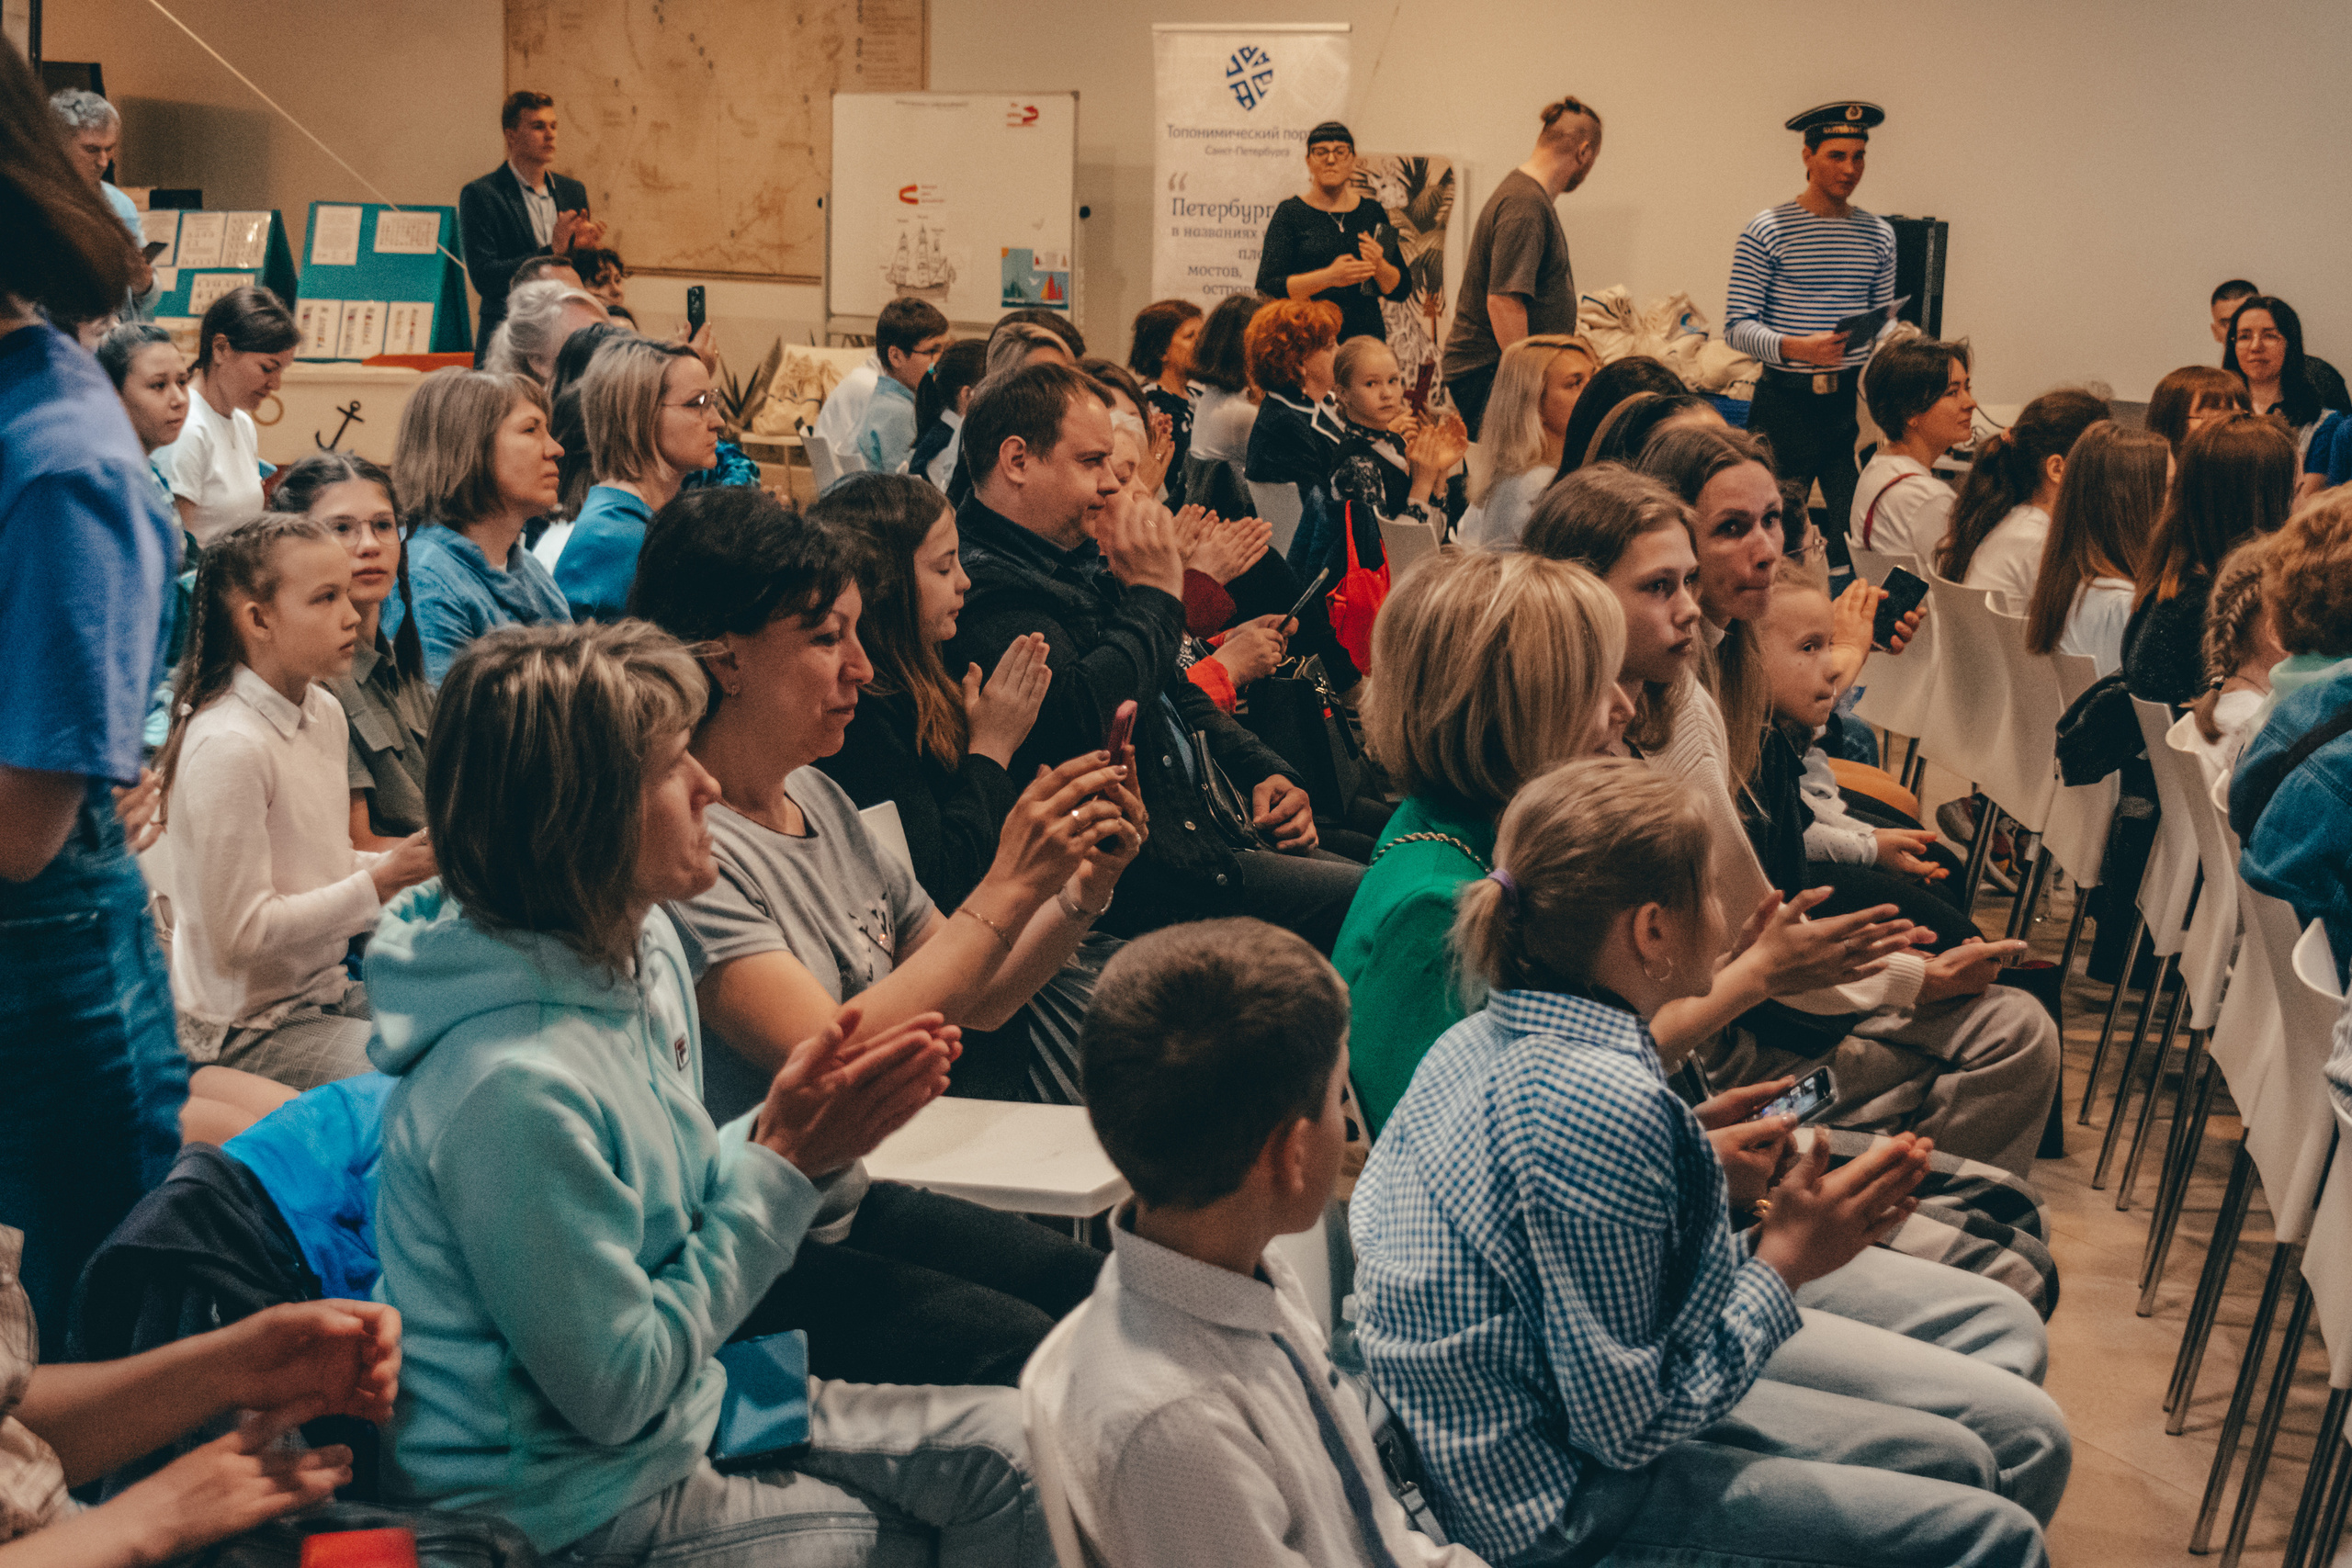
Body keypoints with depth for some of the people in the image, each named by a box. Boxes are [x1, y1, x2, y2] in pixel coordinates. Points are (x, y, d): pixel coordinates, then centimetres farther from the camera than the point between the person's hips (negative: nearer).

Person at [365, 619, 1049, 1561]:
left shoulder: (641, 945, -3)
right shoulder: (511, 1086, -32)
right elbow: (616, 1390, -23)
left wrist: (791, 1134, -11)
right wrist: (785, 1162, -21)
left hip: (686, 1400, 8)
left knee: (1010, 1444, 5)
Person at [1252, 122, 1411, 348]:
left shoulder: (1372, 212, 14)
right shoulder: (1290, 212, 4)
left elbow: (1402, 290, 14)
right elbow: (1267, 287, -6)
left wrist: (1379, 266, -7)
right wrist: (1328, 277, -16)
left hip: (1366, 337, 3)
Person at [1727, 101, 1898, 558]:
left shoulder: (1879, 234, 12)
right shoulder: (1767, 231, -4)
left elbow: (1884, 328, 17)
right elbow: (1737, 327, -8)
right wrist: (1797, 348, -25)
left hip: (1853, 401, 4)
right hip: (1785, 404, -4)